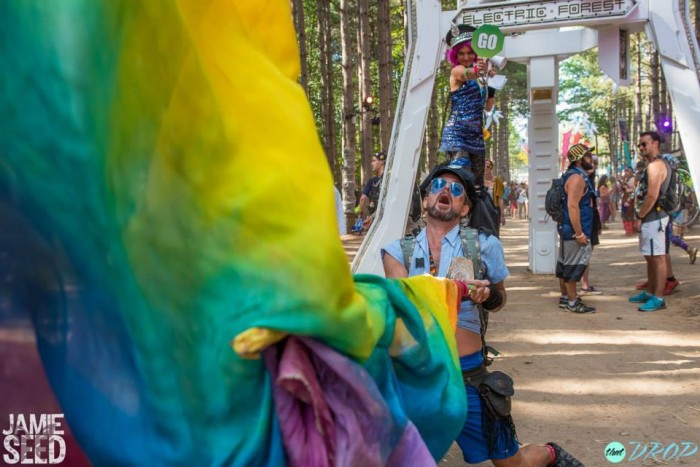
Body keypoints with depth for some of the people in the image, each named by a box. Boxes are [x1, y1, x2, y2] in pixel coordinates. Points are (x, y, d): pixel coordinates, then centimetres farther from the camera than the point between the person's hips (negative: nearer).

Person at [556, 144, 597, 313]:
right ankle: (572, 303, 0)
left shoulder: (575, 175, 15)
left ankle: (565, 297, 23)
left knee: (565, 264, 14)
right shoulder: (577, 177, -18)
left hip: (568, 229, 10)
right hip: (574, 229, -10)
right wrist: (579, 233, -25)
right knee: (574, 265, -5)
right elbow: (572, 206, -26)